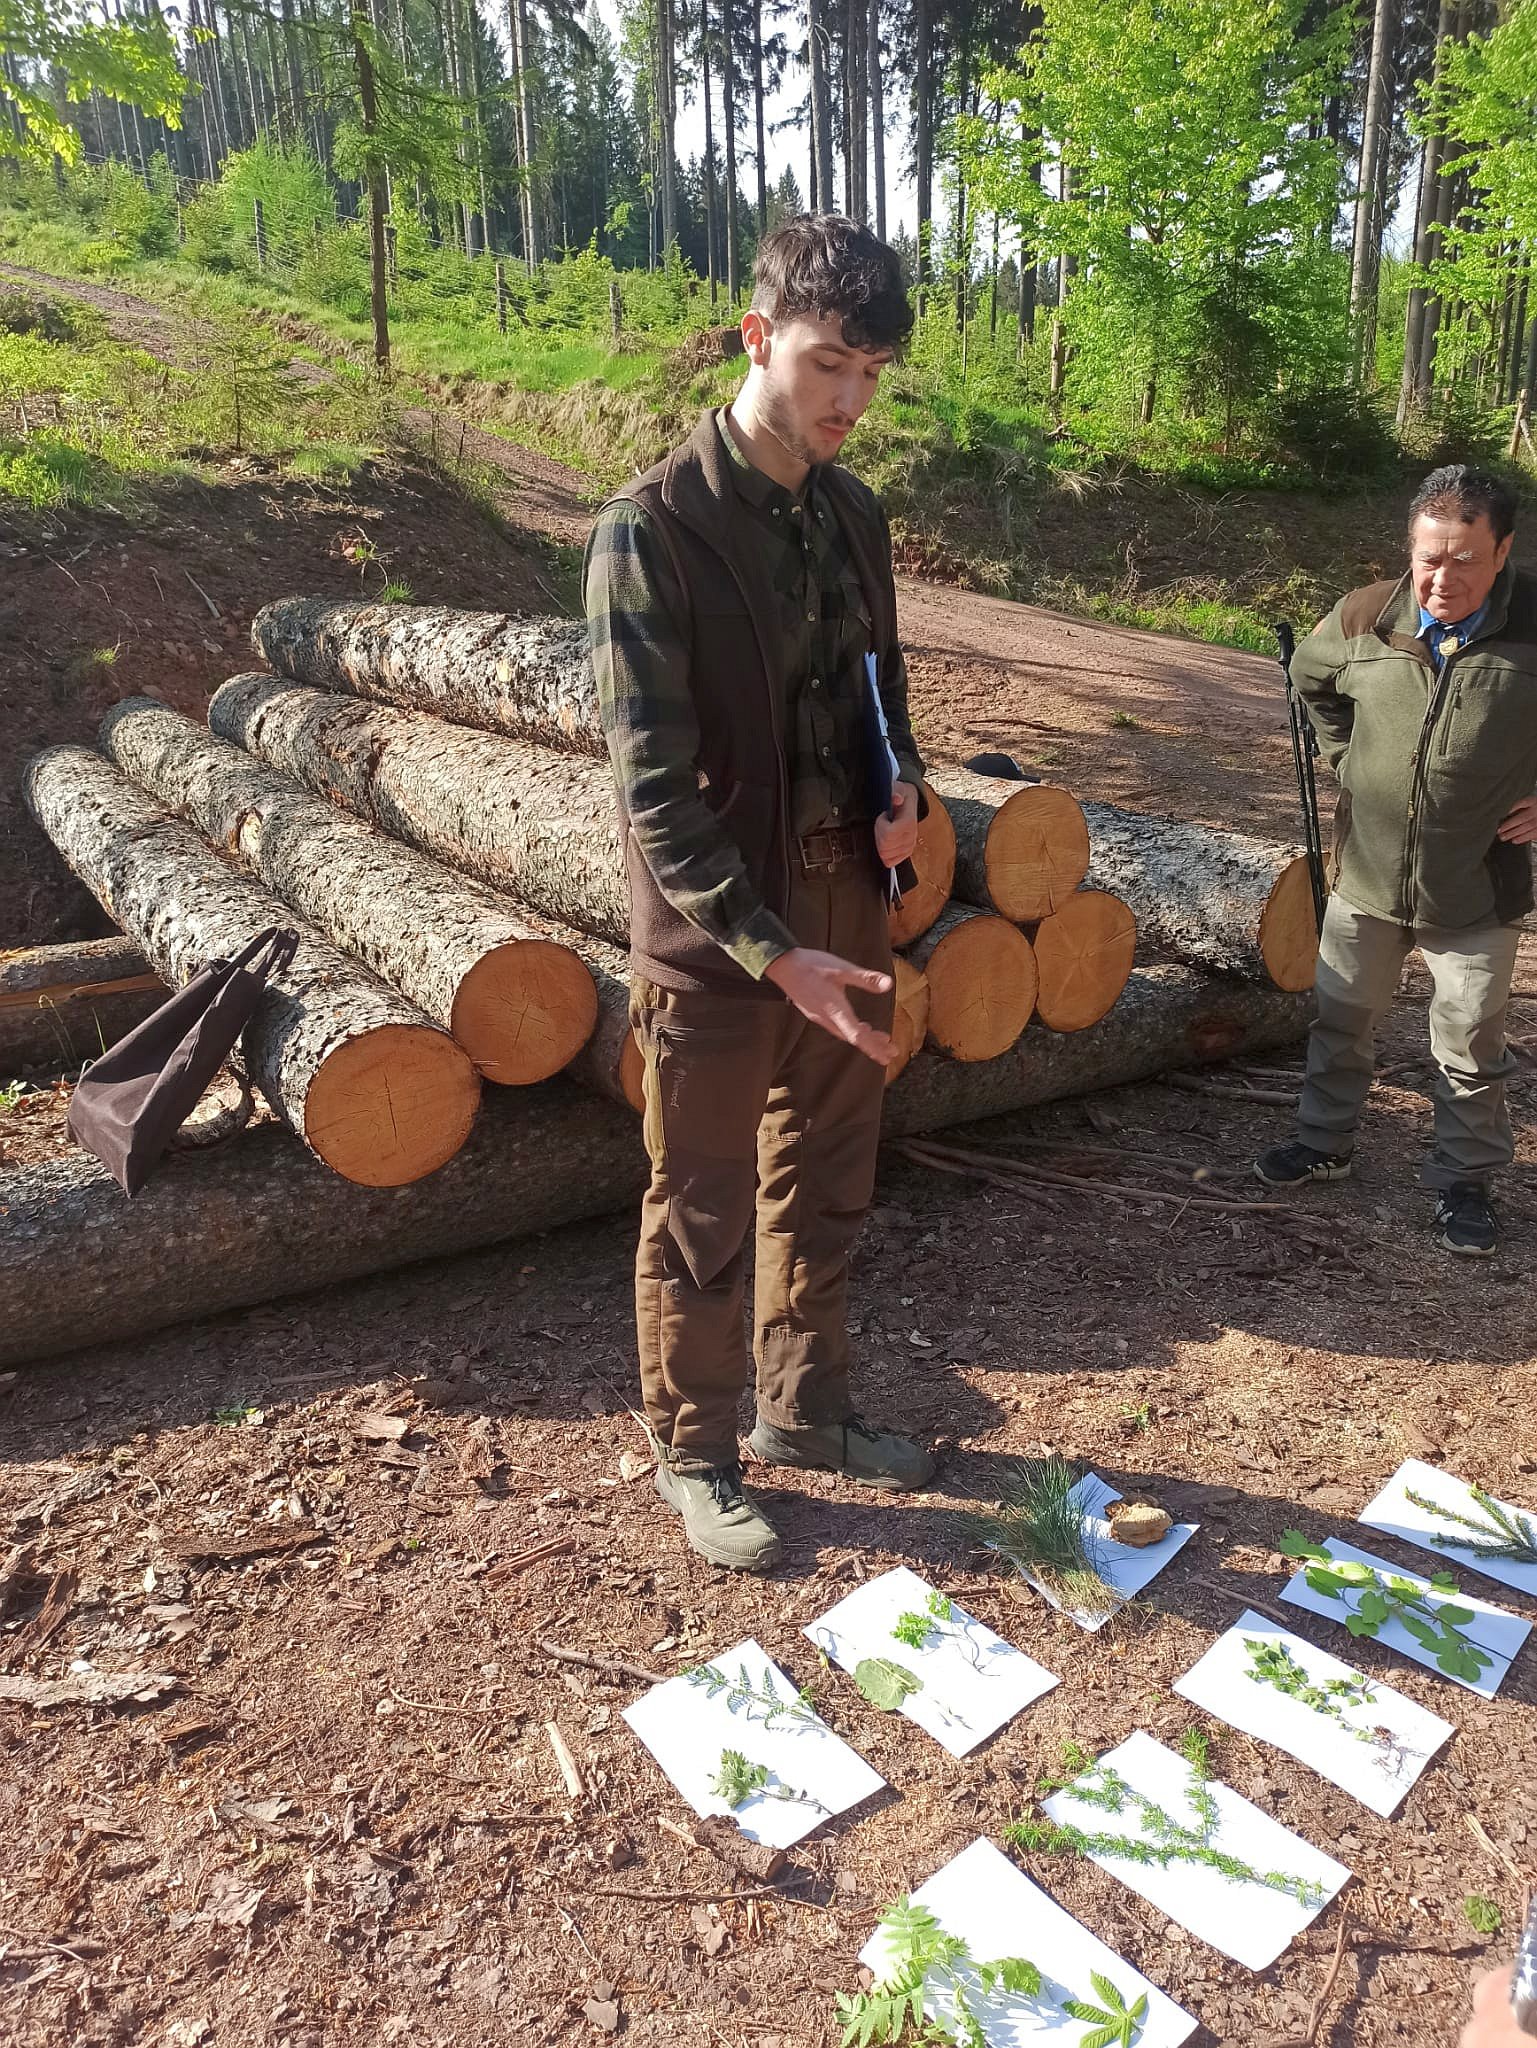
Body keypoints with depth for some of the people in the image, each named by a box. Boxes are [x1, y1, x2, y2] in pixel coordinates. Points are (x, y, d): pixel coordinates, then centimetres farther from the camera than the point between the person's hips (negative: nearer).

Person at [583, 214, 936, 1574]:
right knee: (703, 1213, 9)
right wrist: (773, 952, -26)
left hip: (844, 913, 7)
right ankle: (695, 1453, 30)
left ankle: (804, 1409, 40)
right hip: (715, 938, -6)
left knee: (826, 1188, 18)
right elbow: (653, 786, -20)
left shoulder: (855, 518, 7)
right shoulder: (653, 528, -15)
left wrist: (901, 790, -4)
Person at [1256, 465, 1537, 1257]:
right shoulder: (1365, 618, -8)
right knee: (1341, 1019, 17)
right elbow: (1310, 676, 14)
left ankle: (1463, 1179, 27)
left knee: (1471, 1048, 9)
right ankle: (1324, 1141, 37)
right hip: (1367, 871, 3)